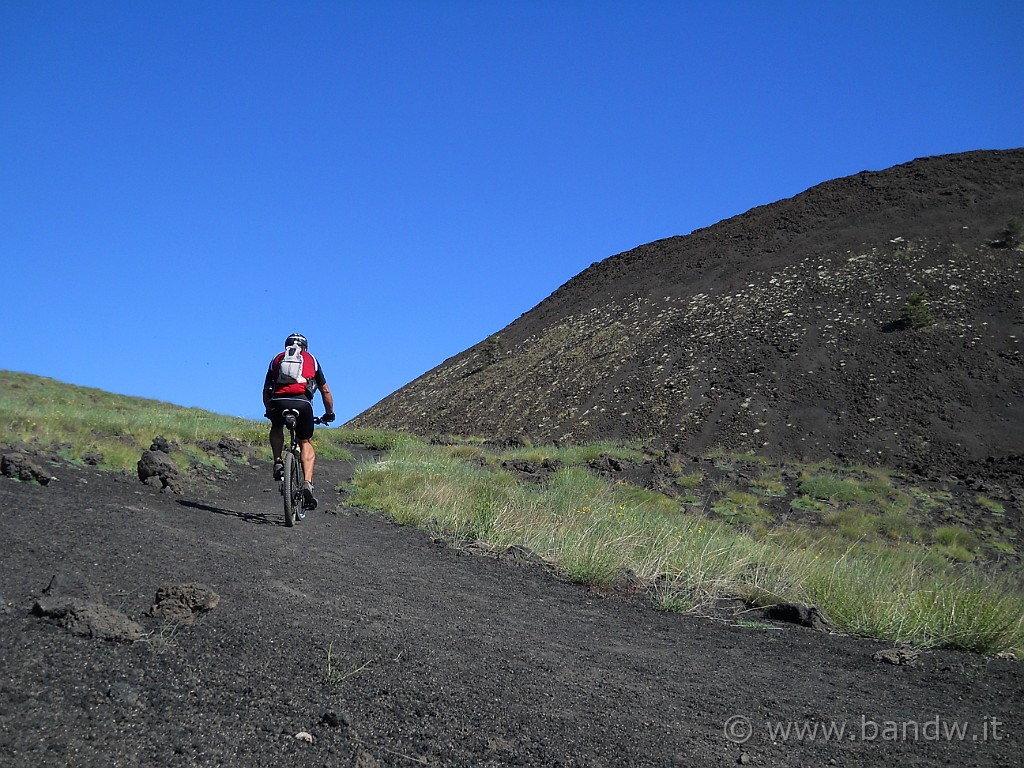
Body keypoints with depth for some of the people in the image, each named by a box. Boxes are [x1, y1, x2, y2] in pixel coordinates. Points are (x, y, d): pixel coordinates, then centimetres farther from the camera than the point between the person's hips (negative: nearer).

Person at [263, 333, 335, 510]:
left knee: (276, 428, 34)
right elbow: (325, 391, 29)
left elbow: (265, 391, 31)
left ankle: (277, 462, 15)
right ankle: (307, 484, -4)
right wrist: (329, 414, 41)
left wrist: (269, 411, 45)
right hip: (302, 402, -1)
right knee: (306, 443, 15)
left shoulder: (277, 359, 28)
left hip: (278, 402, 1)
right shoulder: (311, 359, 26)